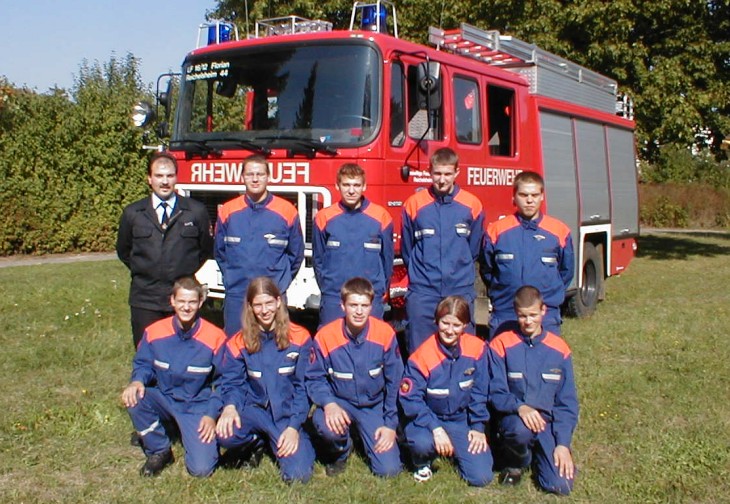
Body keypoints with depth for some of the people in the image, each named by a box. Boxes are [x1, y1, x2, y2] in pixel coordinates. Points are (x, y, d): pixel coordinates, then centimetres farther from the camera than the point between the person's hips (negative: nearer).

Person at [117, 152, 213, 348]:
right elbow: (123, 251, 17)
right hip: (145, 300, 1)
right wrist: (143, 272, 12)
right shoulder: (132, 213, 6)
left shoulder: (196, 211, 1)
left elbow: (206, 249, 10)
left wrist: (186, 272, 6)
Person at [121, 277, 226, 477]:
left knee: (201, 469, -19)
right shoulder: (154, 332, -8)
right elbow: (143, 365, 3)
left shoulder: (215, 338, -13)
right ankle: (159, 451, -4)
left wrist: (211, 415, -14)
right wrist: (137, 382, -20)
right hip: (164, 399, 3)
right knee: (134, 399, -29)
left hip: (198, 406, -3)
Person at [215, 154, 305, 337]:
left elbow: (296, 254, 7)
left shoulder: (286, 211, -1)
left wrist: (280, 282, 6)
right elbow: (220, 251, 15)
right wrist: (230, 278, 10)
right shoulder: (228, 211, 4)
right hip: (235, 296, 2)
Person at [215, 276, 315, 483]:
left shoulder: (299, 338, -5)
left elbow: (303, 387, -3)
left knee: (298, 474, -20)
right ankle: (255, 441, 6)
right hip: (254, 410, 1)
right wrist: (230, 406, -22)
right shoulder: (239, 343, 0)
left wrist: (294, 426, -12)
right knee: (226, 434, -32)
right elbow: (232, 383, 1)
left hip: (288, 413, -1)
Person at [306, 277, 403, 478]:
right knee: (325, 425, -36)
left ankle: (366, 435, 22)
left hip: (374, 405, 1)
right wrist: (329, 404, -27)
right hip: (340, 403, -1)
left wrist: (390, 424, -6)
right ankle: (340, 451, 2)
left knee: (389, 469, -12)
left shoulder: (385, 334, -14)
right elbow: (315, 379, -7)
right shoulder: (325, 336, -16)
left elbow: (394, 382, -5)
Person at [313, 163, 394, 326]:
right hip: (333, 300, 0)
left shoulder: (381, 217, 0)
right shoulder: (324, 218, 2)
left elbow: (387, 258, 7)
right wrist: (327, 287, 7)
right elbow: (318, 260, 10)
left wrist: (379, 291, 8)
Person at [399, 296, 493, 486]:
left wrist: (478, 427, -4)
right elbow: (411, 399, -18)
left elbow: (479, 392, 0)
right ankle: (422, 463, 2)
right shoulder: (422, 356, -19)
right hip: (427, 419, -2)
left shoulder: (477, 348, -10)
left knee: (481, 476, -12)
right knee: (422, 442, -37)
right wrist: (435, 428, -28)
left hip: (462, 421, 3)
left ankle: (456, 450, 21)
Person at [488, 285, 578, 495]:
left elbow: (567, 402, 4)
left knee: (561, 485, -17)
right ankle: (515, 462, -1)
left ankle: (538, 452, 18)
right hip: (514, 417, -2)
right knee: (521, 430, -38)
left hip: (549, 422, 2)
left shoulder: (559, 349, 3)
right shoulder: (501, 345, -4)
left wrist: (562, 444, -7)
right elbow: (496, 394, -6)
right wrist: (520, 407, -27)